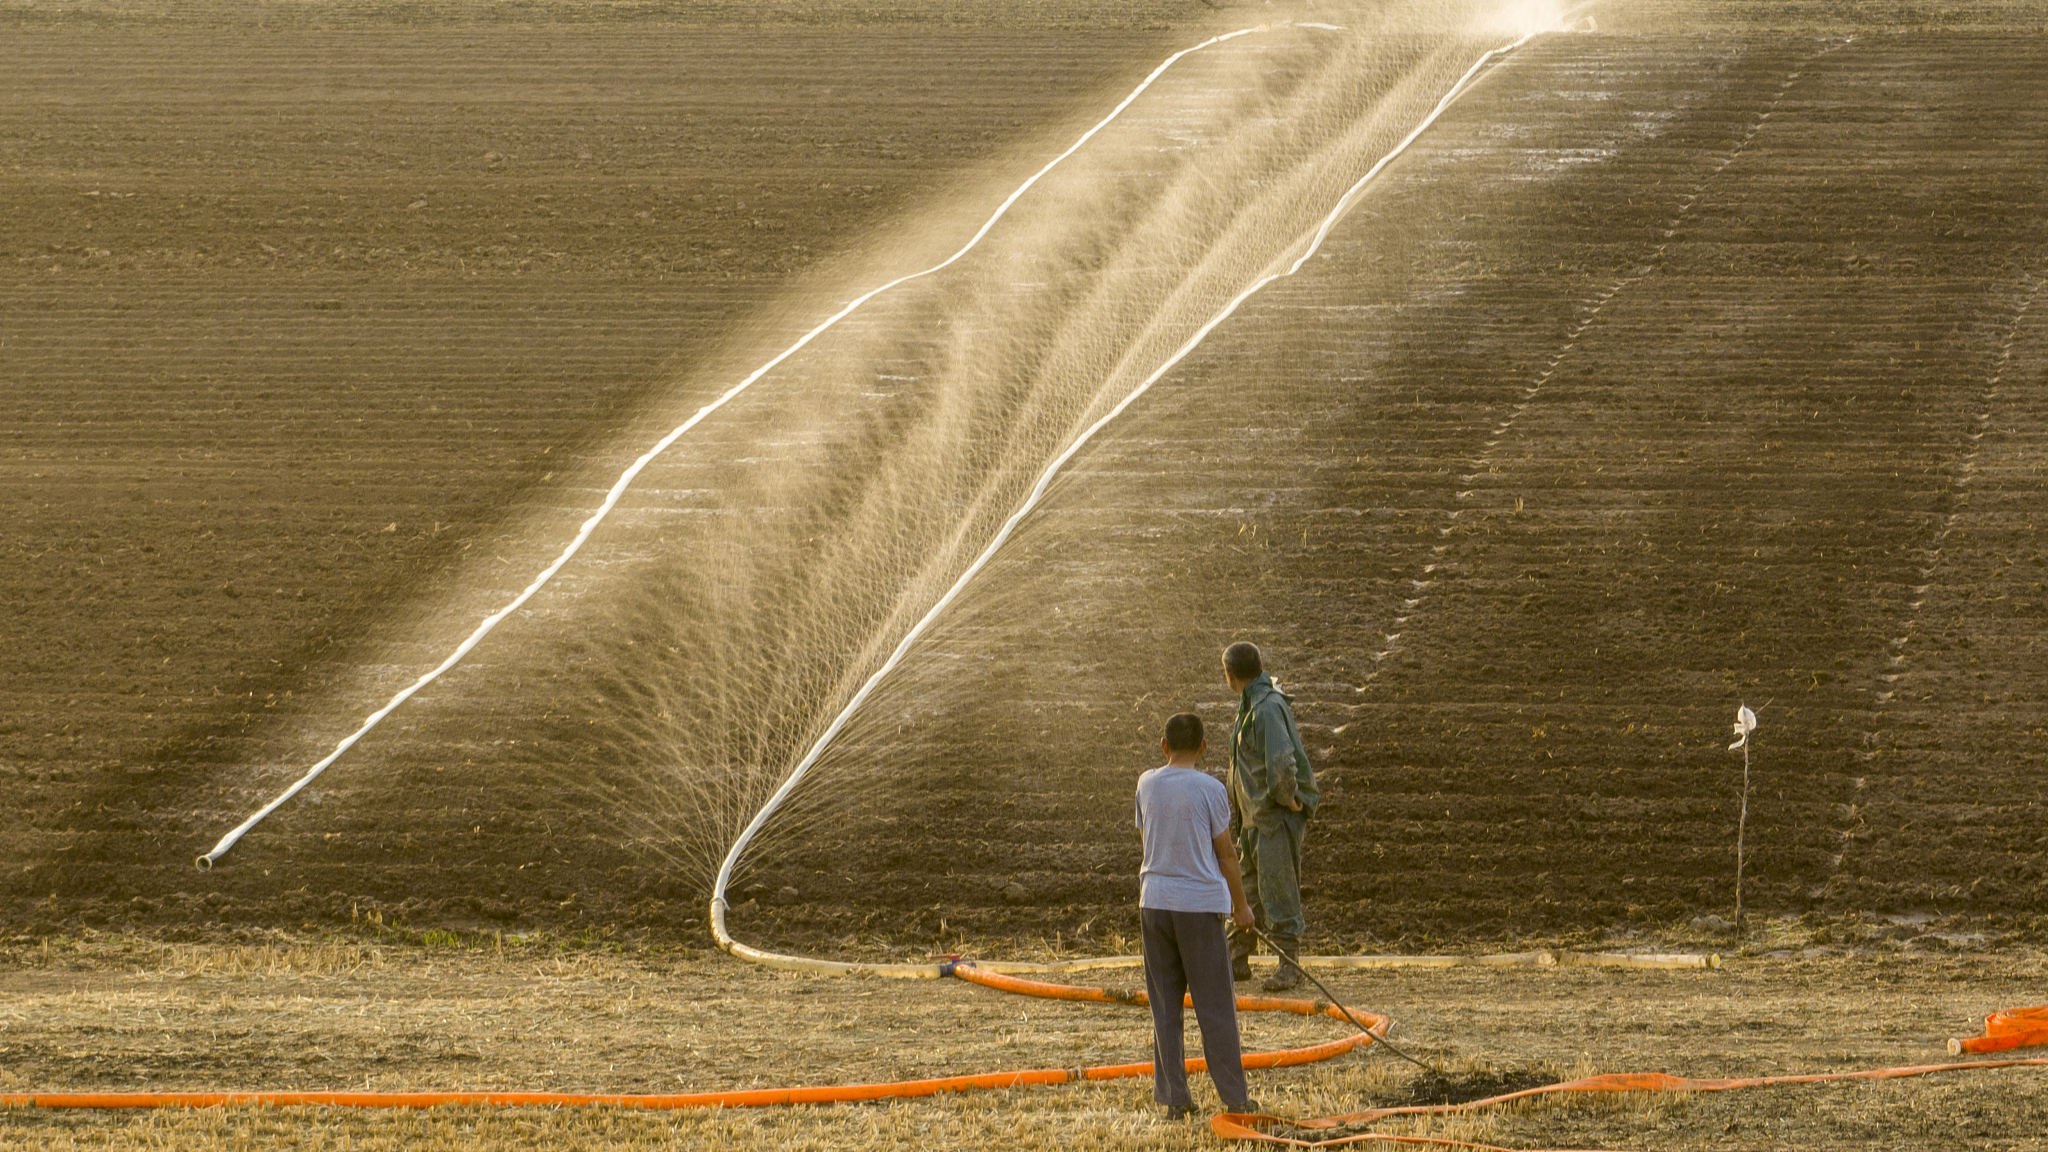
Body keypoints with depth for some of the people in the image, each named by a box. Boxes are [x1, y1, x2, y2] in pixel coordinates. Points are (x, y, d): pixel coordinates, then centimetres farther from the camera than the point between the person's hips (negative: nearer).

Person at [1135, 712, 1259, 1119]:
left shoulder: (1147, 784, 2)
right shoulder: (1210, 789, -8)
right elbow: (1225, 854, -3)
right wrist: (1240, 905, 9)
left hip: (1155, 901, 3)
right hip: (1202, 903, -3)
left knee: (1165, 1006, 9)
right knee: (1215, 1005, 4)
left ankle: (1174, 1097, 9)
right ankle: (1234, 1095, 8)